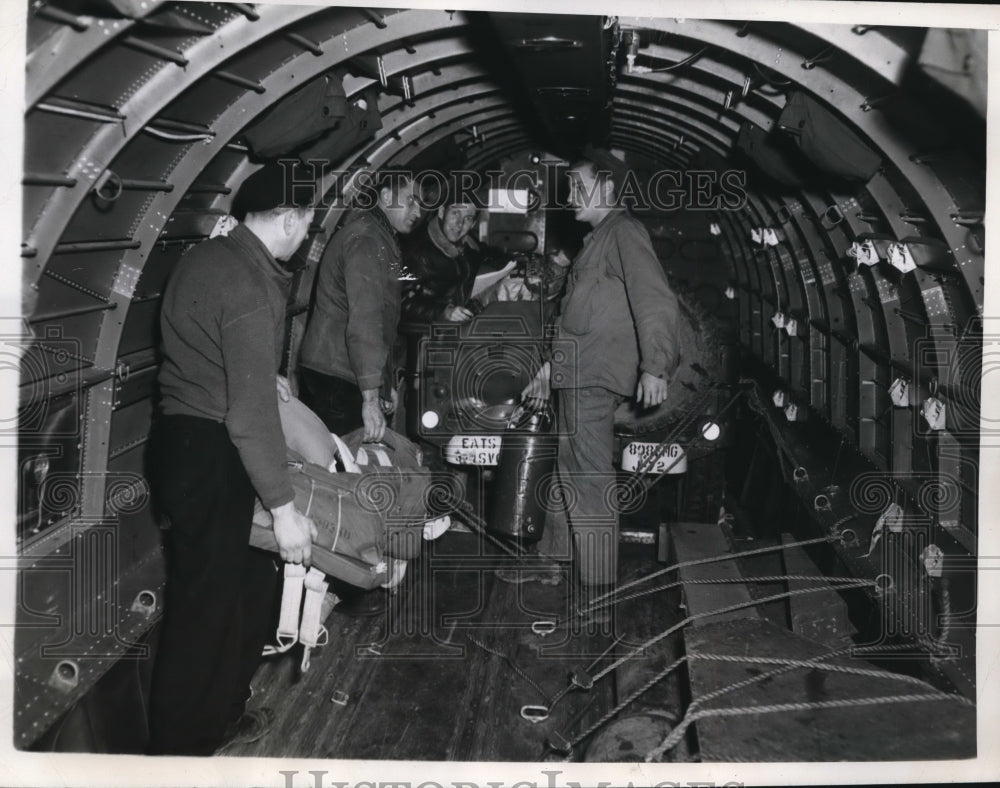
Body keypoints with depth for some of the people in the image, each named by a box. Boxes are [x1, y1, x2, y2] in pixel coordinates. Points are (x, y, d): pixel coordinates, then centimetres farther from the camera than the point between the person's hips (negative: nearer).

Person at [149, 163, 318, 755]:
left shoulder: (205, 257, 8)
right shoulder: (252, 286, -22)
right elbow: (251, 413, -25)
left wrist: (263, 376, 31)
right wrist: (284, 509, -21)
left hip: (181, 438, 10)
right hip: (211, 456, -10)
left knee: (248, 579, 20)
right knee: (207, 604, 2)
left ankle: (219, 712, 35)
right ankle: (181, 750, 16)